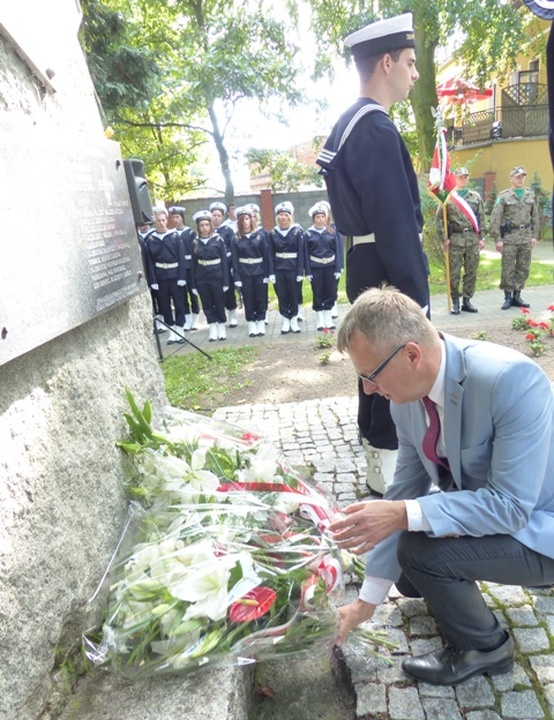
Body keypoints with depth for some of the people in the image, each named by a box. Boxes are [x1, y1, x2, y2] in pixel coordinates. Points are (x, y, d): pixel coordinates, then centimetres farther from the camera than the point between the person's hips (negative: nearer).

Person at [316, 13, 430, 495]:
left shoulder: (349, 125, 15)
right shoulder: (376, 130, -17)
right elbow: (396, 223, -22)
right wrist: (417, 296, -19)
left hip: (366, 267, 10)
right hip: (387, 272, -10)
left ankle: (375, 445, 37)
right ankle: (389, 477, 11)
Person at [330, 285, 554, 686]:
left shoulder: (511, 379, -34)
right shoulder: (407, 396, -11)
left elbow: (511, 506, -31)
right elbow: (405, 488, -5)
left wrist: (404, 515, -37)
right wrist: (367, 600, -2)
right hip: (475, 504, 7)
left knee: (420, 549, -26)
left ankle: (484, 646, 2)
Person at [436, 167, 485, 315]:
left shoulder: (476, 197, 12)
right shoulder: (448, 197, 2)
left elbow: (481, 218, 11)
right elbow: (440, 218, -1)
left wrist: (481, 238, 5)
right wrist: (444, 238, -7)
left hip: (473, 238, 3)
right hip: (455, 239, -3)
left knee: (471, 272, 5)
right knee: (454, 273, -1)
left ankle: (467, 301, 15)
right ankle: (455, 302, 10)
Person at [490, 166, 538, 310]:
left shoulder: (531, 195, 10)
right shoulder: (504, 196, -2)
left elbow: (535, 217, 14)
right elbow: (495, 219, -6)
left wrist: (534, 236, 8)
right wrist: (498, 239, -10)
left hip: (526, 236, 4)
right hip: (510, 237, -4)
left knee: (523, 268, 7)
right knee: (508, 269, -1)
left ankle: (517, 296, 17)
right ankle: (508, 297, 10)